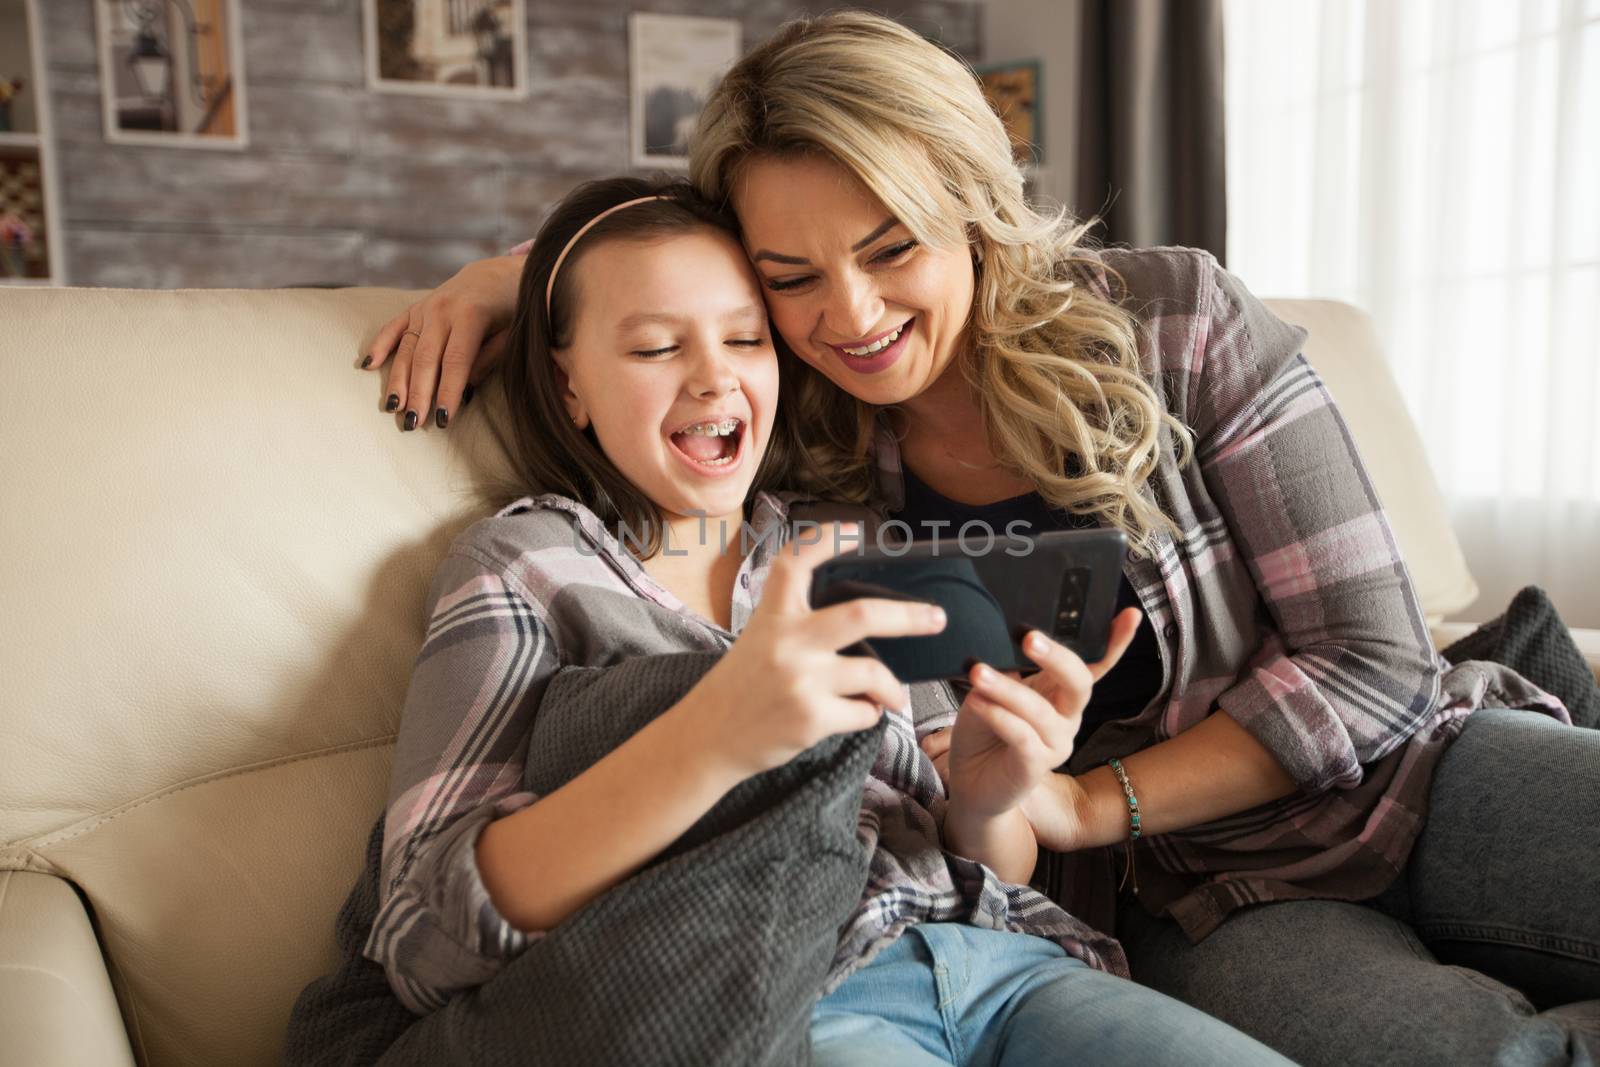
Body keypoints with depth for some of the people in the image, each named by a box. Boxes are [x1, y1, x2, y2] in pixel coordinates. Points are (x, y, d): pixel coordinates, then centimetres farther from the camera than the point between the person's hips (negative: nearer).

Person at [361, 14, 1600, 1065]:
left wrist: (1088, 803, -15)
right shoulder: (814, 439, -4)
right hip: (1186, 894, 0)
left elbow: (1367, 657, -9)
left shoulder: (1175, 320, -11)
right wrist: (510, 270, -4)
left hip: (1404, 774, 1)